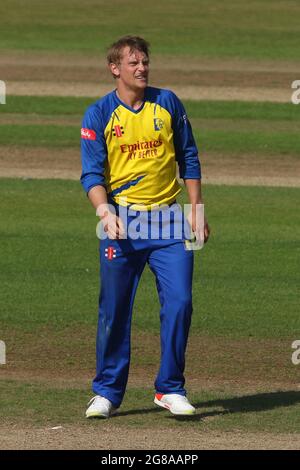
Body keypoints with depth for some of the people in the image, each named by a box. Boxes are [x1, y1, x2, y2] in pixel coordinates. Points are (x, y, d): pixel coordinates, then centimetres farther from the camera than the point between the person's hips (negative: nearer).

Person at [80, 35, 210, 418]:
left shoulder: (168, 103, 6)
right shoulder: (99, 114, 0)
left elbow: (188, 159, 12)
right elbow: (92, 172, -7)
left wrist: (196, 211, 7)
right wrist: (104, 210, -24)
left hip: (168, 220, 2)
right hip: (122, 221, -1)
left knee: (179, 302, -7)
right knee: (114, 310, 1)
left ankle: (170, 389, 4)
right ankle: (107, 392, 11)